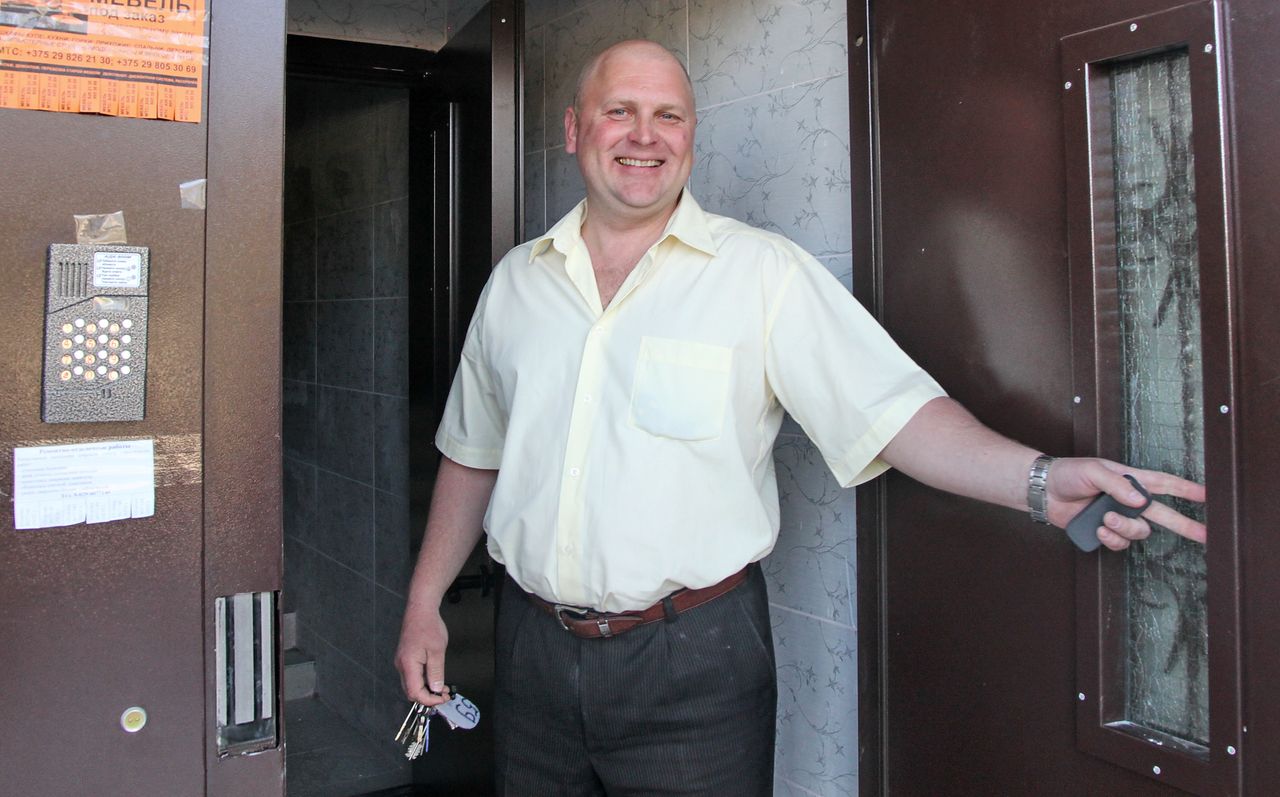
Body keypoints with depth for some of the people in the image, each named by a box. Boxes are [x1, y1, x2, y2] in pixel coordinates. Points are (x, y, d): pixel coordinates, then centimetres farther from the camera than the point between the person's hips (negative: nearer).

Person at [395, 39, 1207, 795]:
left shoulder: (763, 271, -6)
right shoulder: (515, 281, 7)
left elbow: (893, 409, -13)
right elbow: (473, 454, 14)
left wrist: (1041, 481, -27)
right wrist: (425, 602, 12)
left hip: (693, 661, -4)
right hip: (534, 647, 4)